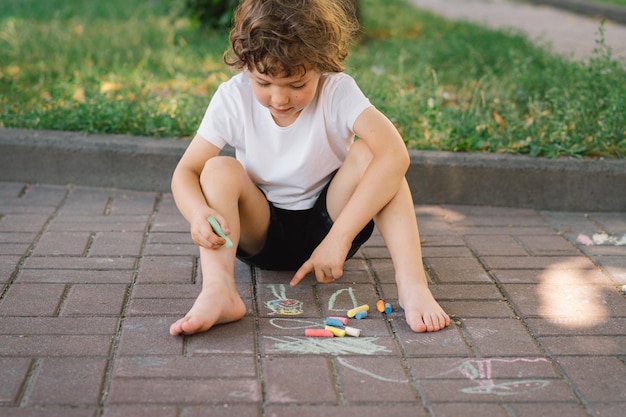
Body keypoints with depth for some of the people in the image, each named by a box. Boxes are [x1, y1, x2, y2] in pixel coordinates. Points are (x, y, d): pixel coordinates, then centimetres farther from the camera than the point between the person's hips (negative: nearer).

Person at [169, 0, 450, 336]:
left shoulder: (337, 91, -20)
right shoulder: (233, 98, -15)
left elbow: (395, 154, -34)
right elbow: (186, 172, -14)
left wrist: (339, 238, -39)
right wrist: (199, 213, -39)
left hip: (327, 223, -1)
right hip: (261, 231, 1)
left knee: (367, 153, -26)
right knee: (220, 170, -26)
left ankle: (411, 284, -34)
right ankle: (217, 290, -44)